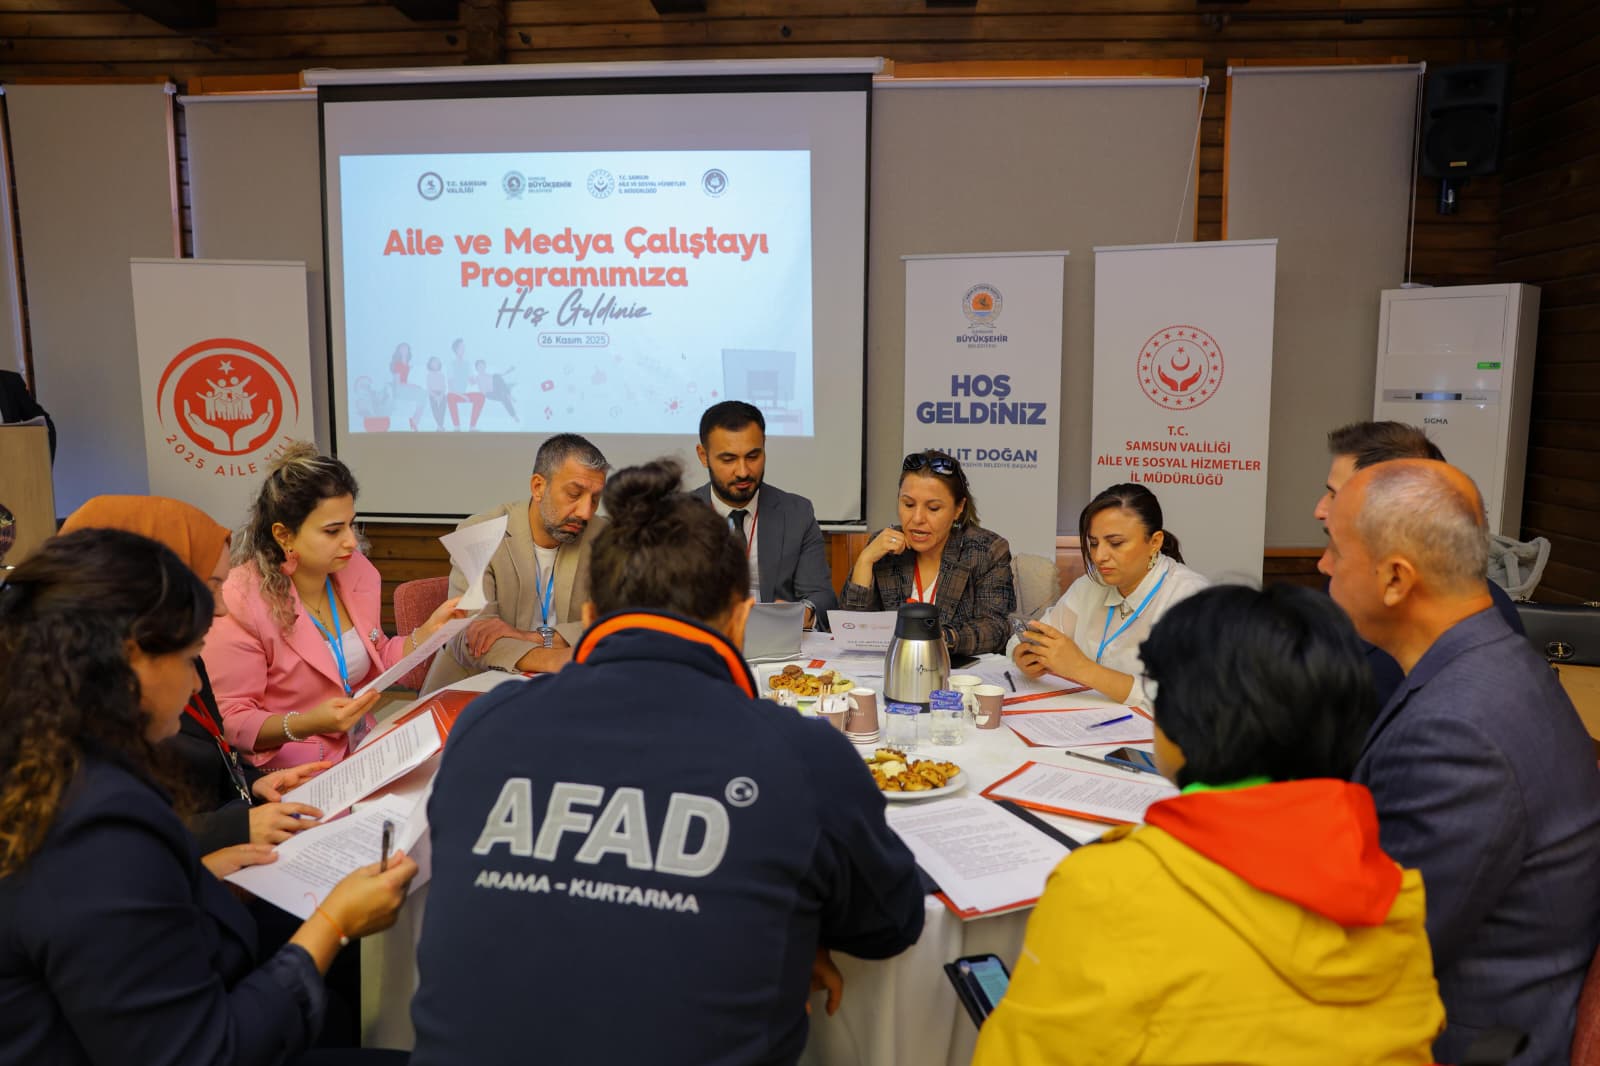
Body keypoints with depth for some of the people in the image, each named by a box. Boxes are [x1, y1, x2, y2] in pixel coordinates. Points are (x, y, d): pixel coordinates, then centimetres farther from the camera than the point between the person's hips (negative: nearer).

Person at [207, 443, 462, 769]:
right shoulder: (241, 602, -16)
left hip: (363, 753, 7)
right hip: (292, 779, -6)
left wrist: (429, 630, 1)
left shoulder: (356, 571, 3)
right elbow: (230, 721, -14)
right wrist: (306, 724, -30)